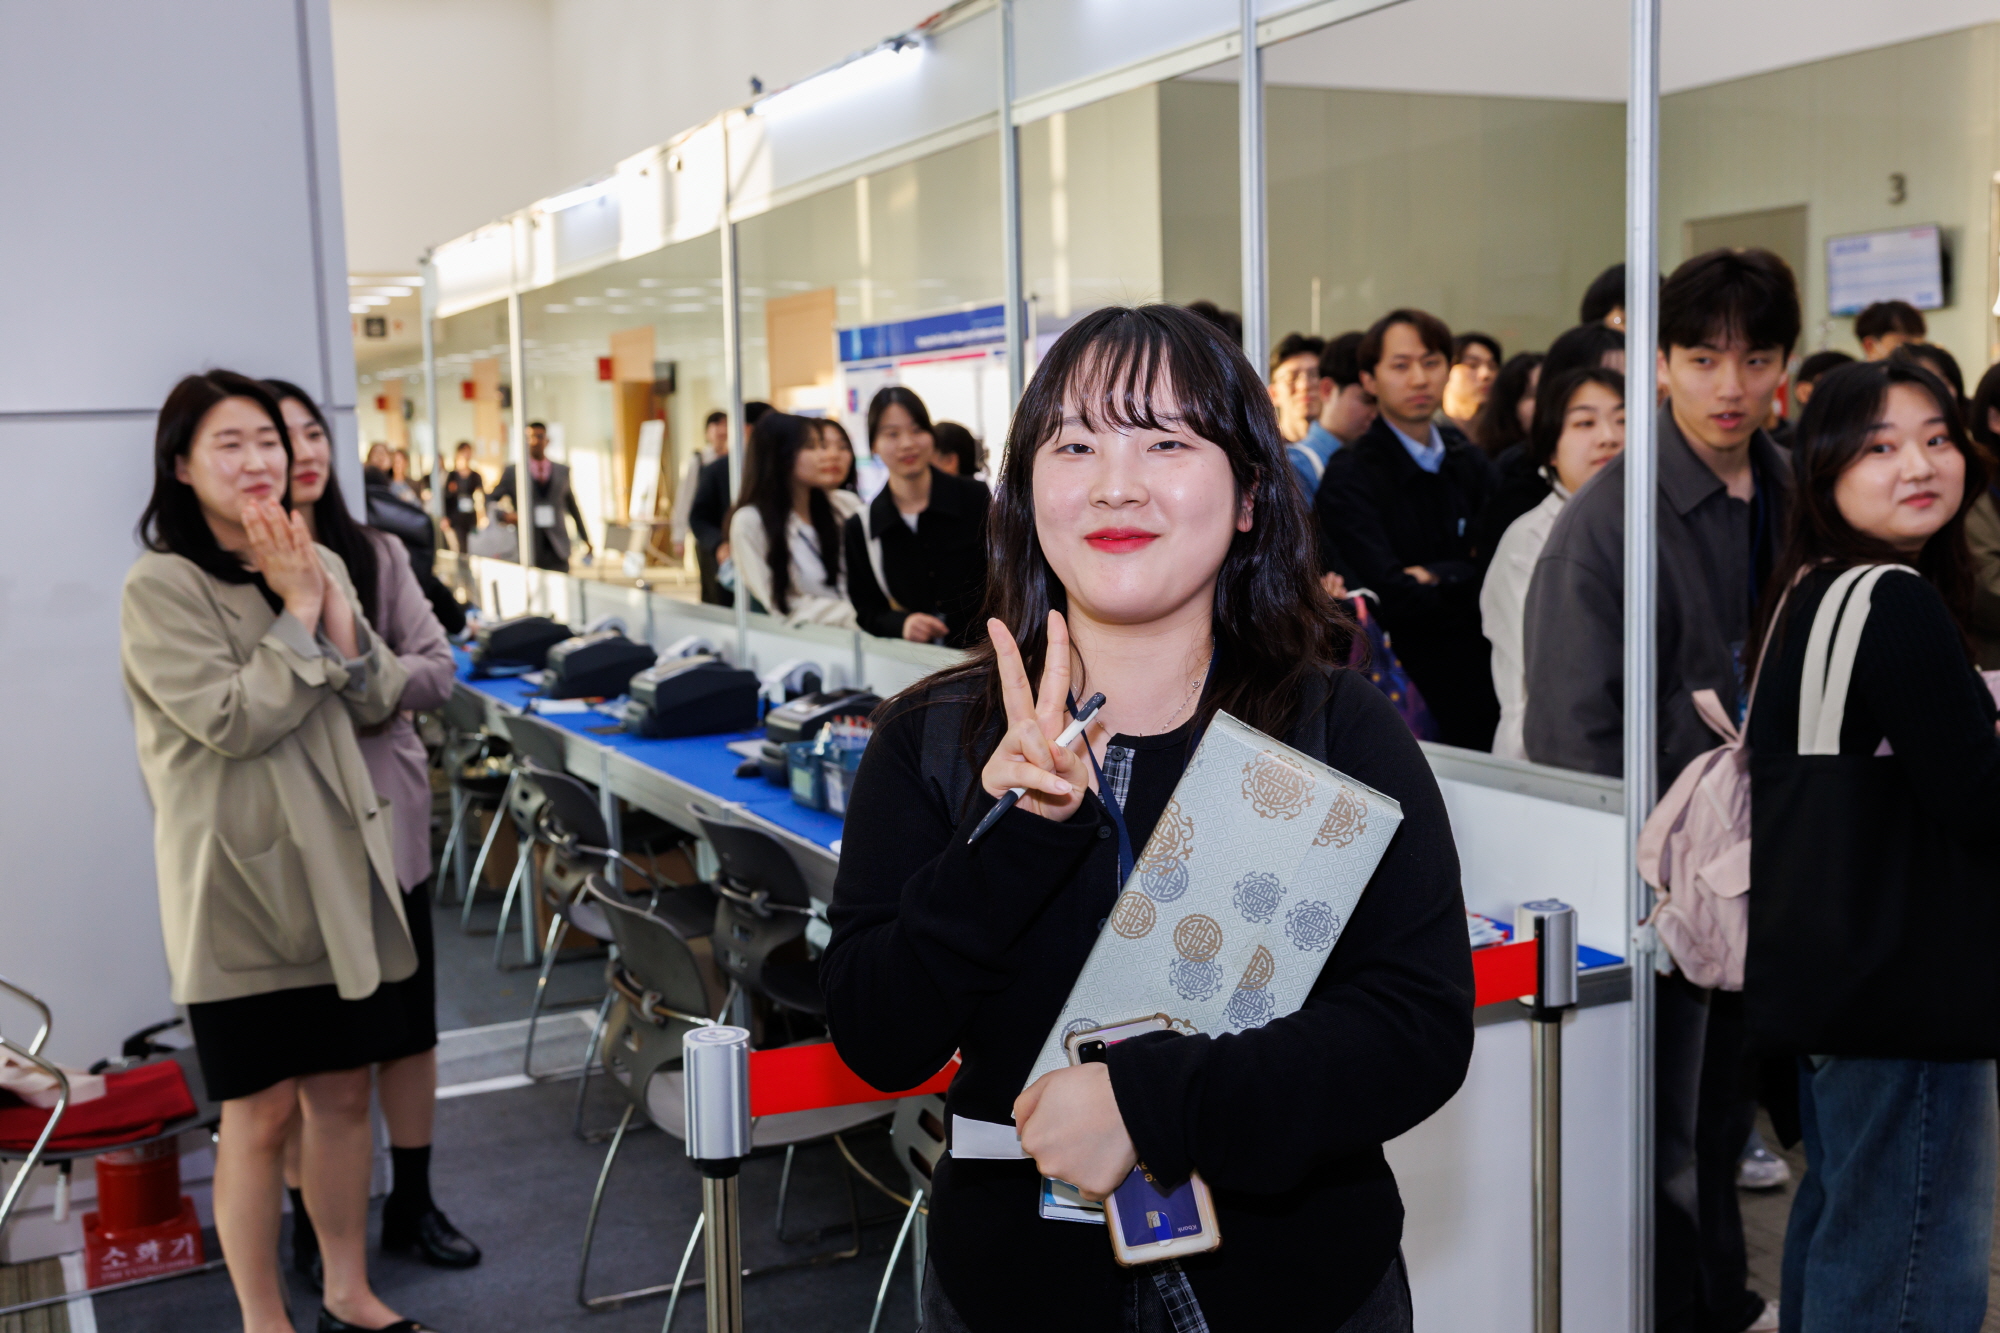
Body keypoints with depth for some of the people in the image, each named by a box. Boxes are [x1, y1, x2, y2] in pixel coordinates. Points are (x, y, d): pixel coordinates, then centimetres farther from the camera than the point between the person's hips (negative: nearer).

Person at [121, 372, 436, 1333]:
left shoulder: (316, 566, 8)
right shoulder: (160, 587, -11)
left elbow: (376, 702, 4)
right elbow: (232, 719, -19)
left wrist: (333, 608, -9)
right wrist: (297, 613, -14)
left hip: (337, 861, 6)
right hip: (239, 876, -6)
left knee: (344, 1090, 13)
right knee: (260, 1112, 3)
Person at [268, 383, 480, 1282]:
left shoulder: (375, 553, 4)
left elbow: (438, 670, 0)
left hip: (387, 815, 4)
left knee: (408, 1020, 13)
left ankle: (413, 1203, 29)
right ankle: (313, 1223, 22)